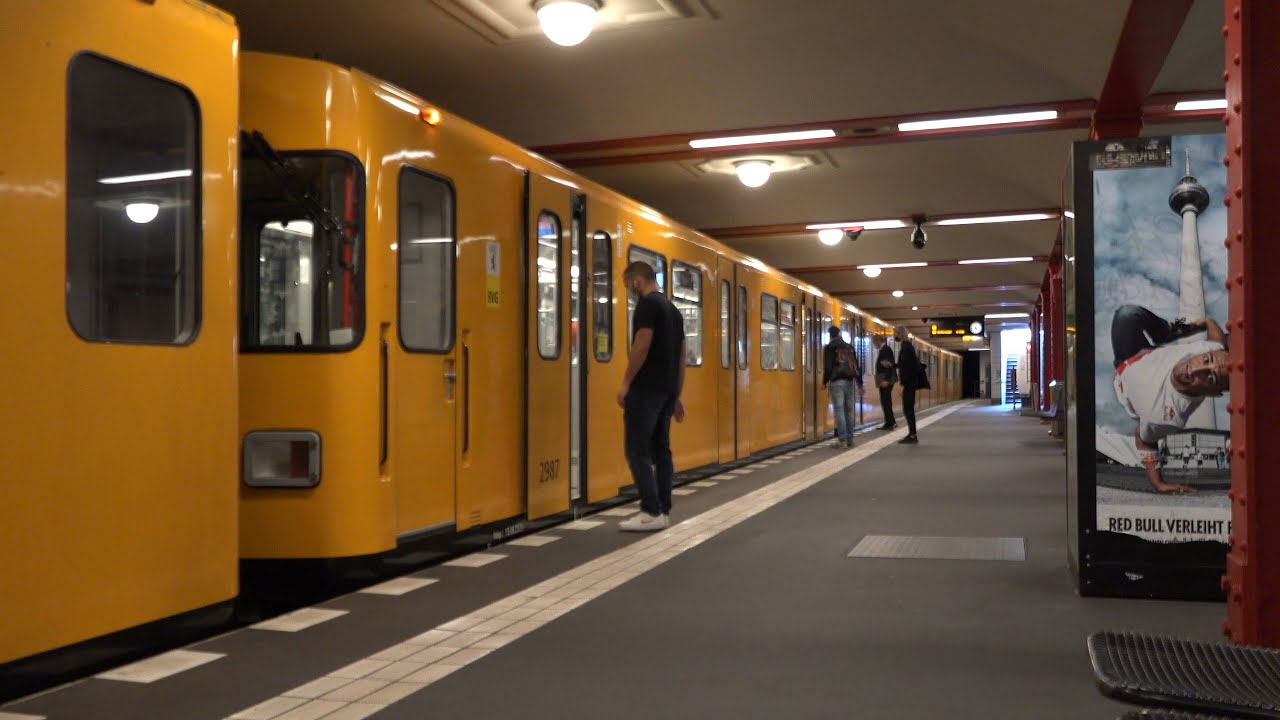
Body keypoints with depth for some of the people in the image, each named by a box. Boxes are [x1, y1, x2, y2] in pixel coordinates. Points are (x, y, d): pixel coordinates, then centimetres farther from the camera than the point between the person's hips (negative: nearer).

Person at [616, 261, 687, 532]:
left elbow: (642, 347, -19)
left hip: (646, 389, -9)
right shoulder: (673, 309, 17)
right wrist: (676, 395, 20)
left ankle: (651, 513, -8)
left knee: (638, 451, -6)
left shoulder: (647, 304, -11)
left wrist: (626, 383, -13)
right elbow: (681, 357, 17)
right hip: (667, 390, 9)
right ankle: (663, 511, 12)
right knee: (661, 450, 10)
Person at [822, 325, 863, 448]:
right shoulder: (849, 347, 15)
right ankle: (850, 439, 12)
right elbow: (857, 366, 14)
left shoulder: (829, 348, -1)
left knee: (839, 411, -6)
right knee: (848, 410, 12)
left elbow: (827, 367, -8)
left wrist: (825, 381, 5)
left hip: (837, 381, -5)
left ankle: (842, 440, -10)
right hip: (849, 381, 5)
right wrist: (860, 384, 15)